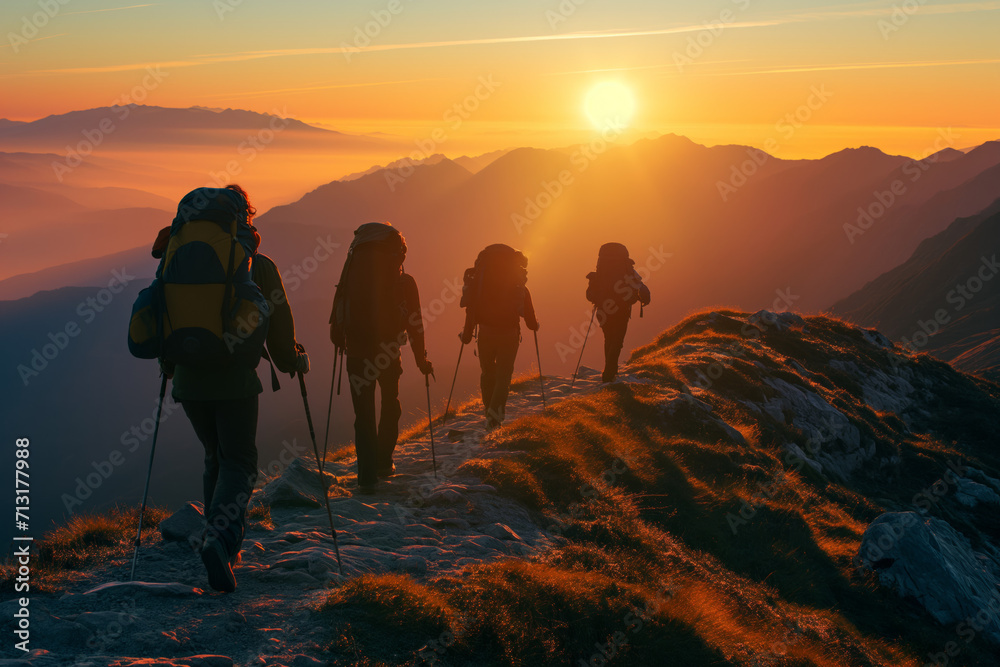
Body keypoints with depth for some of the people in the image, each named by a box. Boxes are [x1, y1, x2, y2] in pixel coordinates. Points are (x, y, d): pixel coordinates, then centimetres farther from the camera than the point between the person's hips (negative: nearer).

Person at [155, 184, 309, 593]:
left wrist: (169, 367, 25)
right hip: (235, 379, -4)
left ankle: (223, 538, 23)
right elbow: (278, 324, -1)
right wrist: (294, 361, 16)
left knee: (215, 458, 20)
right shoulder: (257, 266, -4)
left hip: (189, 379, 4)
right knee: (239, 463, 0)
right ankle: (220, 540, -22)